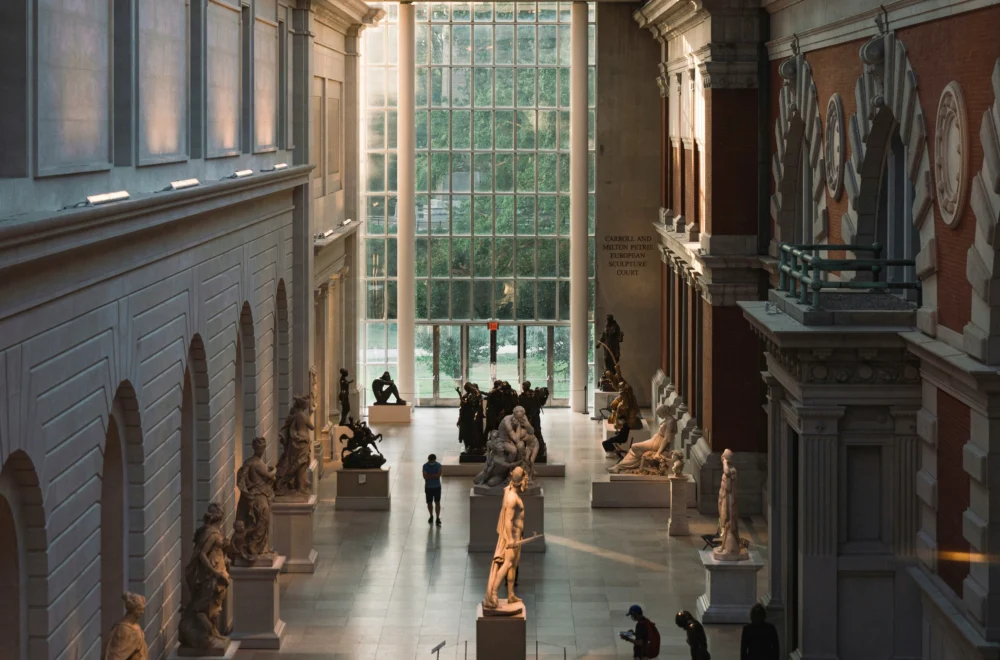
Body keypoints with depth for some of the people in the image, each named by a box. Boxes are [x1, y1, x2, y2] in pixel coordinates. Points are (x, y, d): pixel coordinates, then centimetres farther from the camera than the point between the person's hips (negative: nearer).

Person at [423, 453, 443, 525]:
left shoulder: (438, 465, -8)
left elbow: (438, 475, -19)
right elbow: (425, 477, -18)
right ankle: (431, 516, 30)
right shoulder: (425, 466, -9)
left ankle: (438, 519, 2)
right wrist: (434, 475, -20)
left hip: (437, 487, -1)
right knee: (429, 503, 10)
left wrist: (430, 475, -21)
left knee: (437, 503, -2)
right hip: (428, 487, 1)